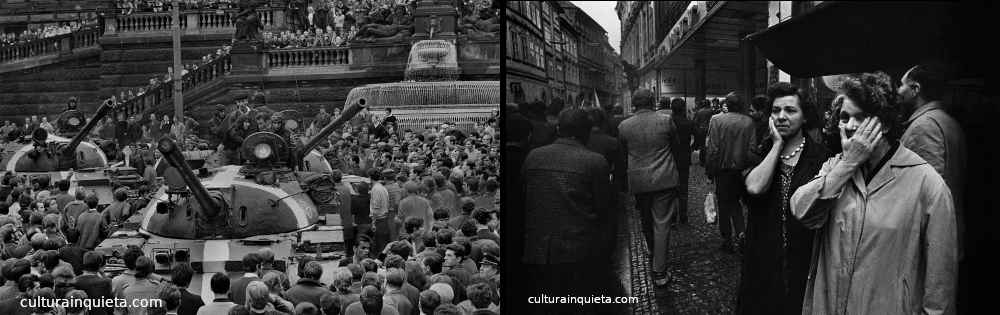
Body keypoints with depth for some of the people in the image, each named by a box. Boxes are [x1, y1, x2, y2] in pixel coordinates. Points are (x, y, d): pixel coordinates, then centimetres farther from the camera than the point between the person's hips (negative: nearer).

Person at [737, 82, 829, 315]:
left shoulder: (821, 157, -6)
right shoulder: (759, 154, 3)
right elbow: (755, 187, -19)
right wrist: (777, 144, -10)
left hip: (805, 264, -2)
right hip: (763, 263, 2)